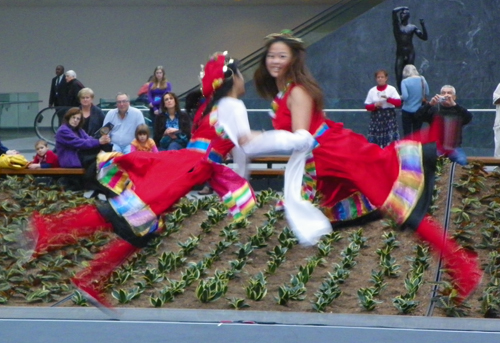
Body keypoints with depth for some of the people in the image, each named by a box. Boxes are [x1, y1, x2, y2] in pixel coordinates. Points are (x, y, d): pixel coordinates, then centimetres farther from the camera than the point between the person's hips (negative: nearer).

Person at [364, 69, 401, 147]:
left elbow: (398, 103, -6)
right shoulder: (372, 91, 7)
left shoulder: (391, 89, 3)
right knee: (375, 141, -4)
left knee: (391, 139, -10)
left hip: (389, 117, -2)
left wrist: (388, 99, -19)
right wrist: (375, 105, -12)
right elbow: (367, 106, 7)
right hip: (376, 118, 2)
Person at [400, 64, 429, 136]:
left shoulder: (405, 81, -11)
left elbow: (405, 96, -19)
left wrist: (401, 97, 2)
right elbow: (427, 93, 3)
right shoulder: (422, 80, 0)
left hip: (407, 111, -3)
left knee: (407, 134, 4)